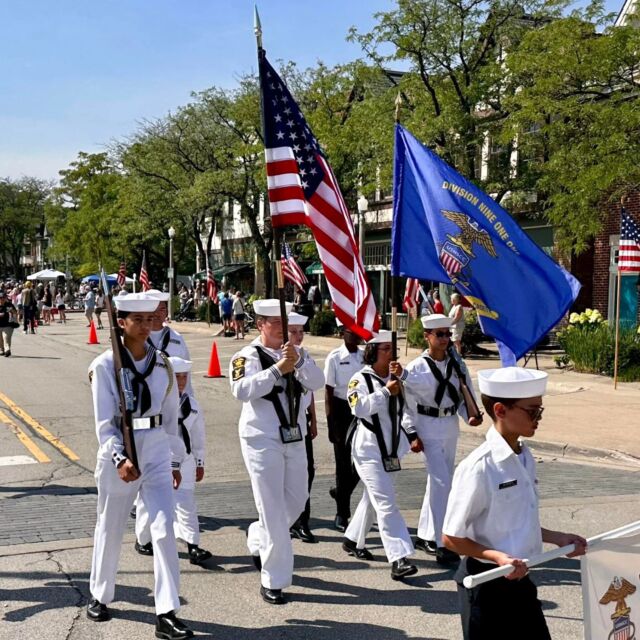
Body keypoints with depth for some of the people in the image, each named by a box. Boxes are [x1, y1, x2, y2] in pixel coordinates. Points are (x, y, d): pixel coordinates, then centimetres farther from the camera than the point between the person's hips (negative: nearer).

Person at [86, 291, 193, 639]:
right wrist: (119, 458, -23)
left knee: (164, 530, -7)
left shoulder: (162, 364, 4)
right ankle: (99, 596, 37)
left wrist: (175, 461, 14)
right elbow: (104, 421, -10)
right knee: (110, 528, 14)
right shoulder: (105, 365, -7)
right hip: (119, 452, -2)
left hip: (157, 452, 2)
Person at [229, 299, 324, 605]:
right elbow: (241, 390, -24)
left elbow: (317, 382, -5)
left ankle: (257, 538, 41)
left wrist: (299, 361, -22)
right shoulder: (247, 356, -6)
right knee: (273, 509, -4)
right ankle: (273, 581, 6)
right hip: (262, 440, -6)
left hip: (294, 438, 6)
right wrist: (277, 369, -29)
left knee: (297, 500, 15)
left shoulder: (295, 354, 10)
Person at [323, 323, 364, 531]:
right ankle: (342, 514, 16)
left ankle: (340, 492, 34)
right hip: (342, 410, -4)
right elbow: (328, 391, -6)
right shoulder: (334, 358, -7)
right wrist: (331, 423, -9)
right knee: (344, 463, 3)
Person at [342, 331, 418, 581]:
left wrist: (403, 375, -21)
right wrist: (385, 391, -25)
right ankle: (398, 559, -16)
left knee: (373, 498, 19)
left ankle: (352, 539, 38)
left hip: (391, 447, 7)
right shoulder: (360, 379, -9)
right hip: (369, 449, -7)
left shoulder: (396, 378, 7)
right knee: (386, 503, -13)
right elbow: (360, 407, -24)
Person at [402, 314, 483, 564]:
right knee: (441, 481, -13)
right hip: (428, 427, -6)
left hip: (451, 425, 6)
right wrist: (412, 434, -11)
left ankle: (425, 536, 29)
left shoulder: (457, 365, 4)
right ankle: (441, 543, -7)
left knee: (439, 482, 13)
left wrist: (471, 416, -8)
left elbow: (465, 396, 11)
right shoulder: (415, 368, -9)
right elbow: (406, 404, -5)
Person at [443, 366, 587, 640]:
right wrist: (498, 557, -27)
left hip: (519, 580, 8)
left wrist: (558, 538, 9)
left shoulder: (525, 458, 3)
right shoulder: (479, 467, -22)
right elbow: (452, 538, -17)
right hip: (486, 583, -7)